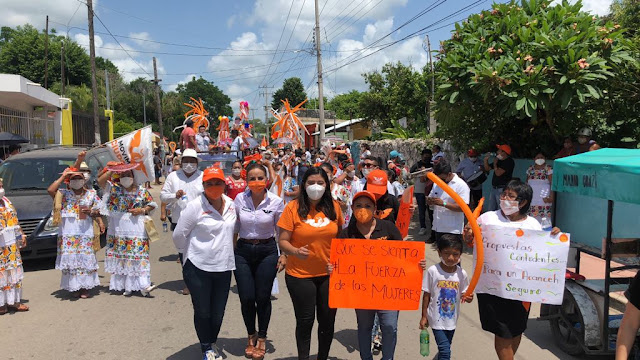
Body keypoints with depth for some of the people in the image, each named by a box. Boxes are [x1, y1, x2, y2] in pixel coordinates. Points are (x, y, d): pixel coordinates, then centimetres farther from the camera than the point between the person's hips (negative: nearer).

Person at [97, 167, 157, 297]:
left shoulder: (142, 191, 6)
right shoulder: (114, 188, 5)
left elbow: (152, 204, 11)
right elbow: (100, 181, -7)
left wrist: (142, 210, -6)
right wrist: (111, 170, -9)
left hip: (136, 230, -1)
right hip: (118, 230, 1)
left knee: (138, 257, -6)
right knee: (121, 257, 5)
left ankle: (143, 285, -7)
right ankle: (126, 286, 15)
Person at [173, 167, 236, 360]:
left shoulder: (231, 204, 2)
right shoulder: (196, 206, -14)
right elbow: (178, 235, -8)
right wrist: (191, 252, 5)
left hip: (224, 266, 4)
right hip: (198, 267, -4)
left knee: (218, 312, 14)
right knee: (202, 312, 10)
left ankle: (212, 342, 40)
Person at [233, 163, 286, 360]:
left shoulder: (276, 202, -7)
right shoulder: (239, 199, -4)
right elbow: (233, 227, 5)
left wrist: (284, 254, -2)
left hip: (267, 251, -1)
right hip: (243, 251, 1)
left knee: (263, 298, 5)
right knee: (246, 298, 4)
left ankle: (262, 339, 28)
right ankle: (251, 336, 31)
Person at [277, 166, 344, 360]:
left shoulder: (334, 206, 0)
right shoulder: (293, 207, -10)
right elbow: (283, 241, -8)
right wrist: (296, 252, -27)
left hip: (329, 273, 3)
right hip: (300, 275, -3)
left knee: (328, 319, 13)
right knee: (305, 320, 8)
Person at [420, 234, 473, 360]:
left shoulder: (462, 273, -8)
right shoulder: (432, 271, -16)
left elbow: (463, 294, 3)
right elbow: (426, 295, -8)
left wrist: (468, 298, -20)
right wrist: (424, 316, -4)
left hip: (452, 318, 4)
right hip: (437, 318, -3)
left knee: (445, 349, 19)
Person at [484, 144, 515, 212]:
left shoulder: (509, 162, -11)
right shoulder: (499, 161, 16)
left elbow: (498, 173, -19)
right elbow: (487, 169, 24)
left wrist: (495, 163, -4)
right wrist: (486, 160, 8)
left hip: (502, 189, -9)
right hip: (494, 188, 9)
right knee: (490, 209, 12)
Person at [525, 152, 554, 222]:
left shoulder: (548, 169, -2)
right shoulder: (530, 169, 11)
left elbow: (552, 184, -9)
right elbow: (527, 183, 16)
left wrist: (551, 197, -18)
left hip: (544, 200, -4)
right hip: (532, 200, 4)